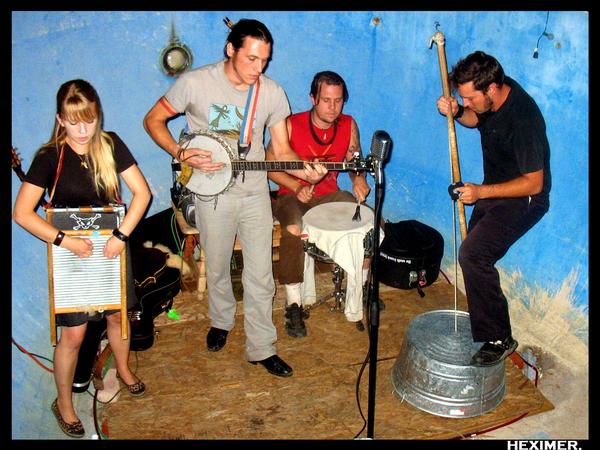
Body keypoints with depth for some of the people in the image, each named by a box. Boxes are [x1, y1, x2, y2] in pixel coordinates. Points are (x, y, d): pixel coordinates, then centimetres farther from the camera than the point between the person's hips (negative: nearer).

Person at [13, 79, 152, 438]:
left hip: (112, 246, 3)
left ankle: (124, 369, 49)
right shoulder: (49, 157, -14)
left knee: (118, 315, 20)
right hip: (71, 251, -3)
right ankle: (64, 403, 26)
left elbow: (142, 192, -8)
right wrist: (64, 241, -23)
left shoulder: (110, 145, -6)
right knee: (73, 335, 4)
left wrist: (121, 236, -17)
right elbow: (22, 213, -16)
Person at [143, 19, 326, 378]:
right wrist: (181, 153, -18)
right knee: (217, 268, 16)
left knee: (261, 275, 4)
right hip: (212, 193, -1)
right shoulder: (195, 83, -12)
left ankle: (261, 348, 19)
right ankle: (221, 321, 45)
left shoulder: (273, 93, -6)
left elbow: (282, 150, -2)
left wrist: (305, 171, -23)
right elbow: (153, 120, -2)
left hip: (255, 193, 2)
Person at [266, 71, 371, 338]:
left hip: (329, 195, 4)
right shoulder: (291, 125, -12)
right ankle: (294, 303, -22)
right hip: (292, 195, -4)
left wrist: (359, 179, -13)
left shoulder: (348, 125, 0)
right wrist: (297, 187, -21)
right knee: (294, 229, -36)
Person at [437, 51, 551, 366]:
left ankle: (499, 339, -12)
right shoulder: (489, 97, -7)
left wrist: (481, 192, -27)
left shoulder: (522, 119, -31)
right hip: (492, 190, 9)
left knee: (472, 255, -24)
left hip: (522, 199, -9)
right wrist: (456, 112, -5)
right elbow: (476, 119, 17)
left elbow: (533, 183, -27)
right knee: (475, 256, 16)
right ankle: (482, 322, 36)